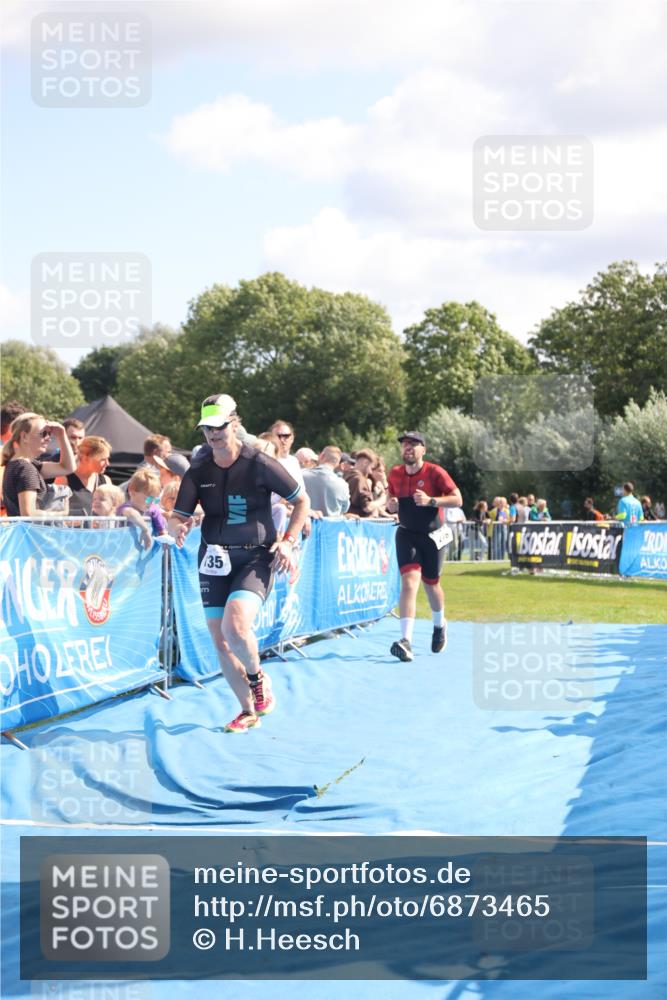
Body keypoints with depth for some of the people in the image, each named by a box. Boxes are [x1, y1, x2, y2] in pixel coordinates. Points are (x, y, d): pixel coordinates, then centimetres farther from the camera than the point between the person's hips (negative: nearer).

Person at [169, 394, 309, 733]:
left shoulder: (260, 464, -8)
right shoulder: (198, 473, 3)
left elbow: (301, 500, 2)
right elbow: (177, 517, 1)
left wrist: (288, 541, -9)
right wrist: (178, 527, -23)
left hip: (255, 559, -5)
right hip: (214, 561, 5)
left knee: (235, 626, -26)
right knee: (220, 642, 5)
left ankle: (257, 677, 5)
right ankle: (248, 712, 22)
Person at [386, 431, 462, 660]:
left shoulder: (435, 472, -12)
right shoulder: (395, 474, 1)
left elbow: (457, 499, -15)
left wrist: (430, 501, -29)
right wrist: (390, 505, -9)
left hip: (432, 535, -1)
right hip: (406, 534, 1)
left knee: (431, 584, 12)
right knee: (409, 580, -18)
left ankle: (439, 625, 45)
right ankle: (406, 641, -29)